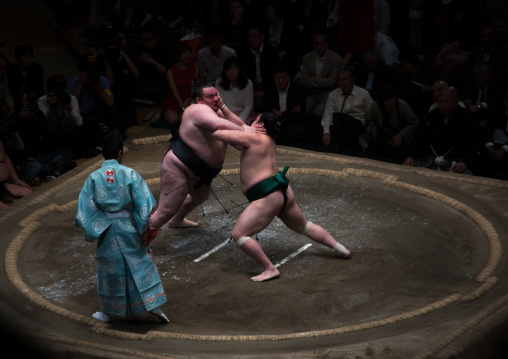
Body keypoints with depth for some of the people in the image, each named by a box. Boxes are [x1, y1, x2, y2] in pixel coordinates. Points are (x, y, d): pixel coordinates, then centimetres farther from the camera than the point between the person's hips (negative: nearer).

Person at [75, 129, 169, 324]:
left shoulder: (93, 178, -8)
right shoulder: (130, 174, -11)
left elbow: (86, 209, -7)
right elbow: (144, 204, -10)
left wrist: (91, 231, 4)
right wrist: (146, 230, 0)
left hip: (107, 230, 1)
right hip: (130, 228, -1)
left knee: (109, 267, 14)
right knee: (141, 264, 11)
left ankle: (106, 311, 25)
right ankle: (154, 306, 12)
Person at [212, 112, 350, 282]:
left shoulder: (253, 138, -11)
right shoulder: (268, 140, 14)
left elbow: (220, 134, -15)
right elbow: (240, 126, 27)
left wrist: (213, 131, 7)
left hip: (267, 197, -10)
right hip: (284, 192, 10)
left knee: (239, 234, -9)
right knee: (304, 226, 29)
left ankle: (270, 269, -14)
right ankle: (340, 249, 38)